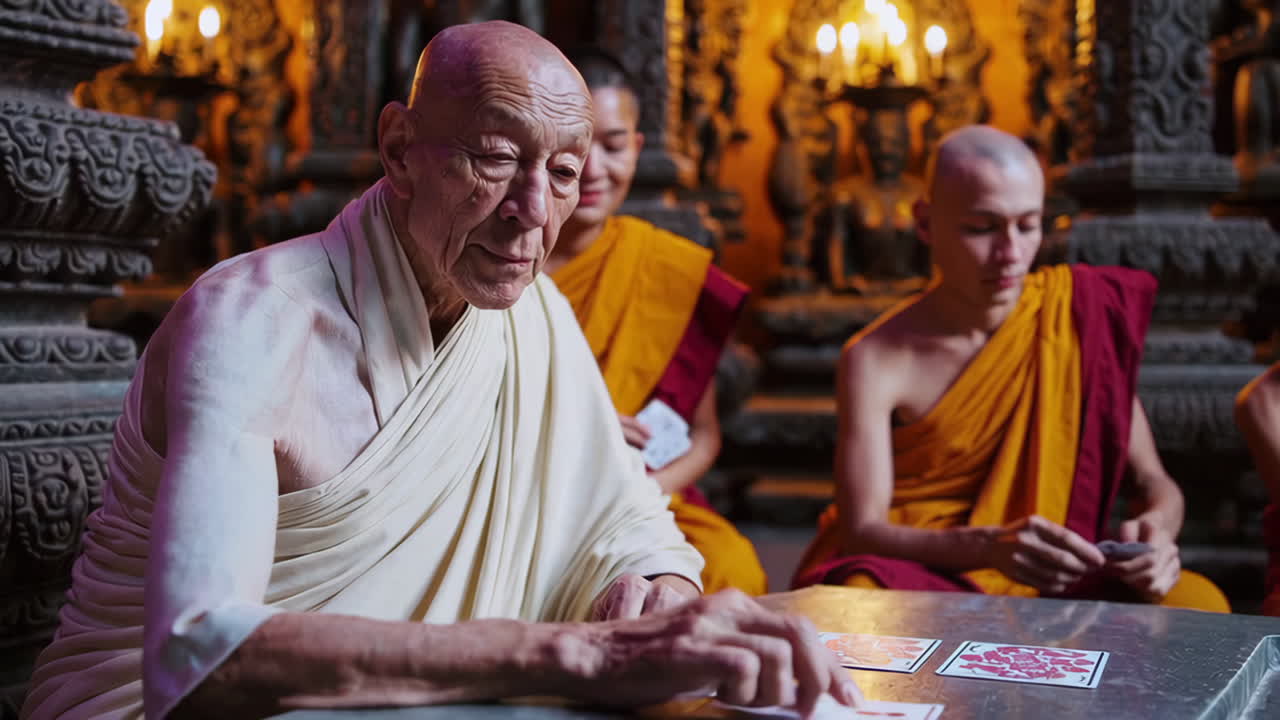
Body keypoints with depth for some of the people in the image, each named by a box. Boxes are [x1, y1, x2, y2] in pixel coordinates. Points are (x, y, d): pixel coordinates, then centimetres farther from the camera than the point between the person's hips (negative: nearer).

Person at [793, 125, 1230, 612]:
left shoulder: (1077, 314, -3)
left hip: (1043, 583, 5)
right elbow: (862, 531, -19)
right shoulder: (875, 362, -12)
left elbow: (1152, 482, 1)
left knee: (1196, 602, -23)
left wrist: (1154, 531, -25)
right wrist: (990, 547, -38)